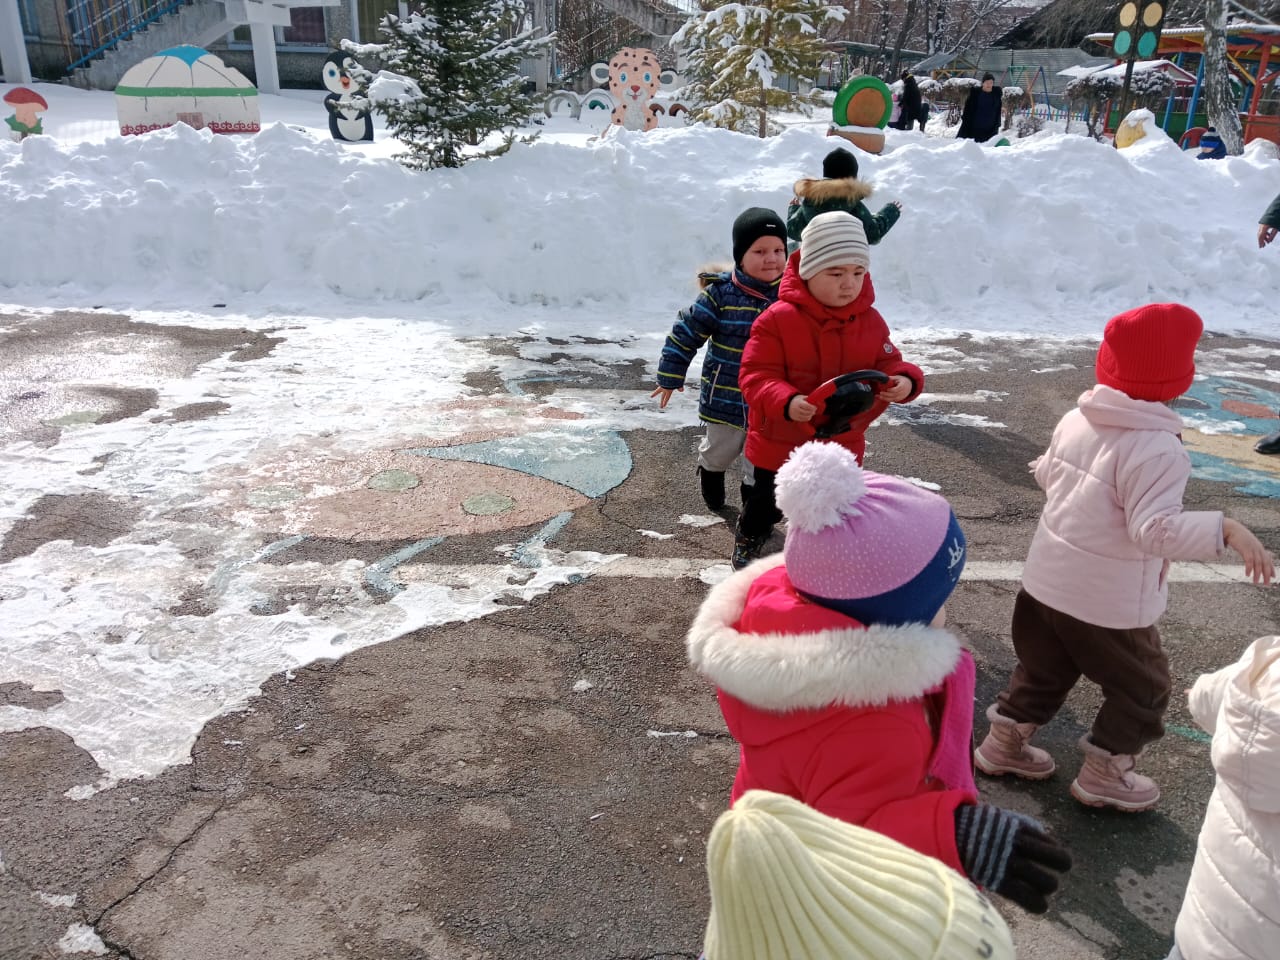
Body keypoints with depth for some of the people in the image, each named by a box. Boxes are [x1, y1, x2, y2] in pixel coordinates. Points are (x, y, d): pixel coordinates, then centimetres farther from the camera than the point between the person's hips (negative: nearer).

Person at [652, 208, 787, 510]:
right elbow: (685, 333, -9)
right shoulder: (720, 294, -17)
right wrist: (670, 376, -4)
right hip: (725, 398, -2)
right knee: (721, 450, 21)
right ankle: (710, 471, 55)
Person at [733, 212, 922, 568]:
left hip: (841, 444, 3)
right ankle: (749, 538, 51)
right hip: (780, 441, -3)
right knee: (767, 503, 19)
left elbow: (888, 364, 0)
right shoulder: (778, 319, -21)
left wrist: (904, 381, -25)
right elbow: (756, 376, -23)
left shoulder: (870, 320, -6)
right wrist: (786, 402, -42)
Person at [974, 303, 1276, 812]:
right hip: (1108, 603, -7)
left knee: (1043, 670, 27)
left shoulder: (1075, 421, -1)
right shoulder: (1158, 448, -25)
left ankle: (1004, 742, 36)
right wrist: (1225, 529, -36)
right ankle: (1104, 774, 28)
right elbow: (1154, 530, -32)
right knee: (1141, 688, 17)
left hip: (1045, 582, 7)